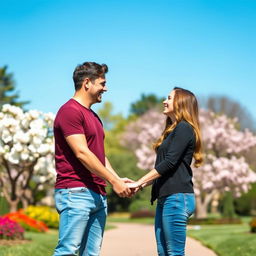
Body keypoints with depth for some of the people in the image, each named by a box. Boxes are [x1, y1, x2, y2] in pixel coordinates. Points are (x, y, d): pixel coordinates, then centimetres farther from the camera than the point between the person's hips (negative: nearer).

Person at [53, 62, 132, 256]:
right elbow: (82, 153, -15)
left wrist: (118, 179, 7)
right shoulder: (70, 111, -8)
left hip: (98, 195, 9)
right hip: (75, 192, -9)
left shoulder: (93, 116, 22)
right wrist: (113, 181, -13)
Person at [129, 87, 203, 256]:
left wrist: (139, 182, -13)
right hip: (166, 198, 10)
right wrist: (142, 184, 11)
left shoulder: (184, 128, -7)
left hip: (177, 197, -10)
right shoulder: (173, 131, 23)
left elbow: (170, 162, -15)